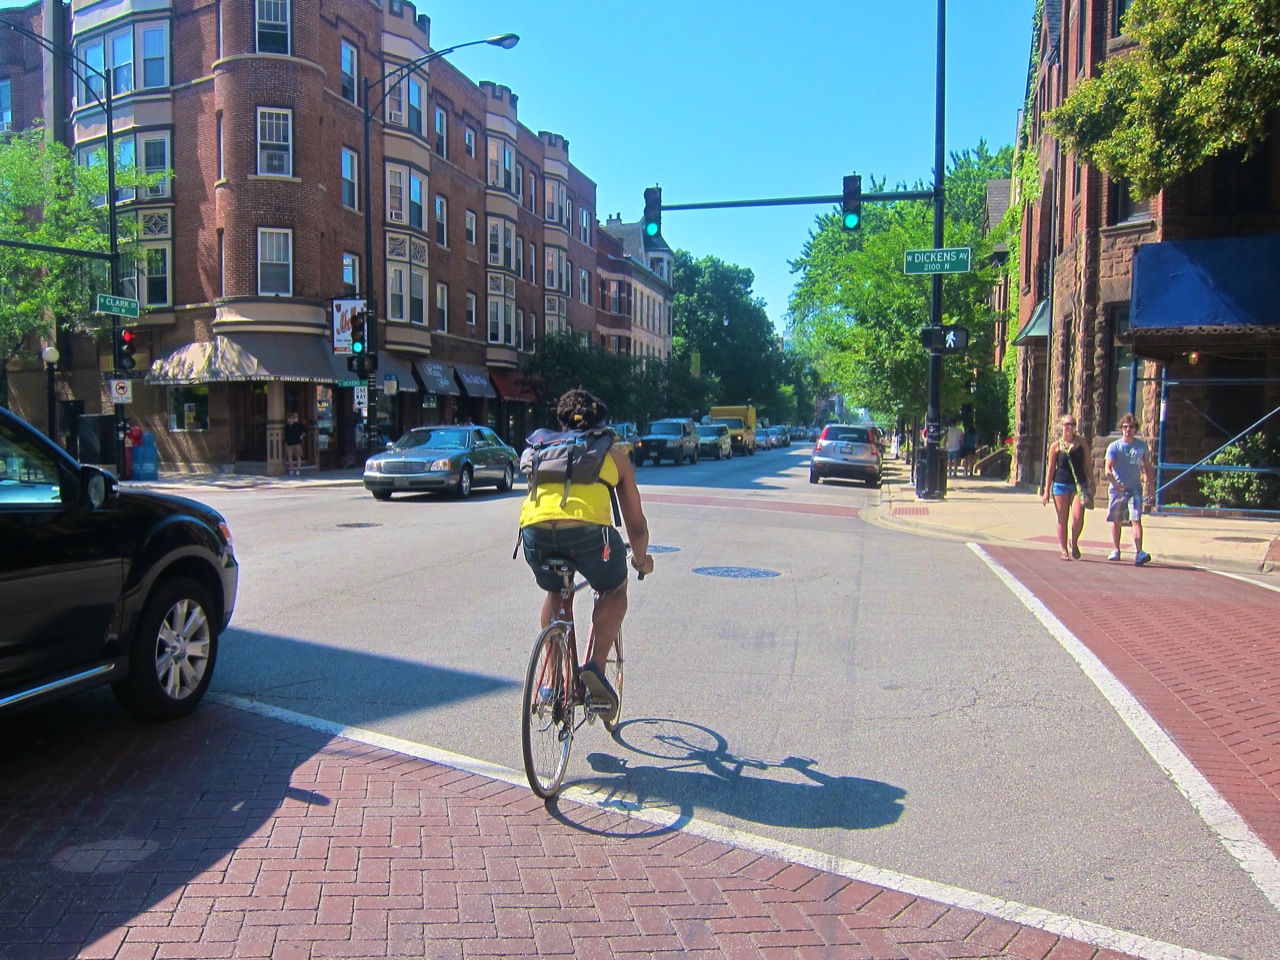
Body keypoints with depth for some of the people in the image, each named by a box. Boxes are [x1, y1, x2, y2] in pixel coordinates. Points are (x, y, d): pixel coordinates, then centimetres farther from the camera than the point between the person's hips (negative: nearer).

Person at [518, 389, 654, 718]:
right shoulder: (613, 453, 28)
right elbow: (636, 522, 32)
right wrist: (641, 559, 50)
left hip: (534, 527, 3)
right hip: (587, 526, -3)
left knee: (556, 593, 31)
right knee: (614, 590, 26)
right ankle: (596, 667, 9)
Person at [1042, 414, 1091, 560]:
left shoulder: (1081, 443, 5)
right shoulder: (1056, 446, 1)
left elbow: (1087, 464, 11)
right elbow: (1050, 469, 3)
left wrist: (1092, 484, 9)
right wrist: (1047, 490, 1)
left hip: (1079, 484, 1)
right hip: (1061, 484, -1)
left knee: (1078, 517, -12)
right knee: (1062, 519, 3)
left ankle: (1074, 543, 13)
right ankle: (1064, 551, 13)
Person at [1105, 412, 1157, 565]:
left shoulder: (1142, 446, 4)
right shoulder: (1114, 446, -4)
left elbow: (1147, 467, 13)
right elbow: (1108, 469, -14)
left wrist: (1152, 486, 10)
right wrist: (1114, 482, -31)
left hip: (1135, 488, 0)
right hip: (1117, 489, 0)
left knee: (1136, 519, -12)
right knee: (1116, 521, 9)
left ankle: (1139, 552, -19)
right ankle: (1115, 550, 23)